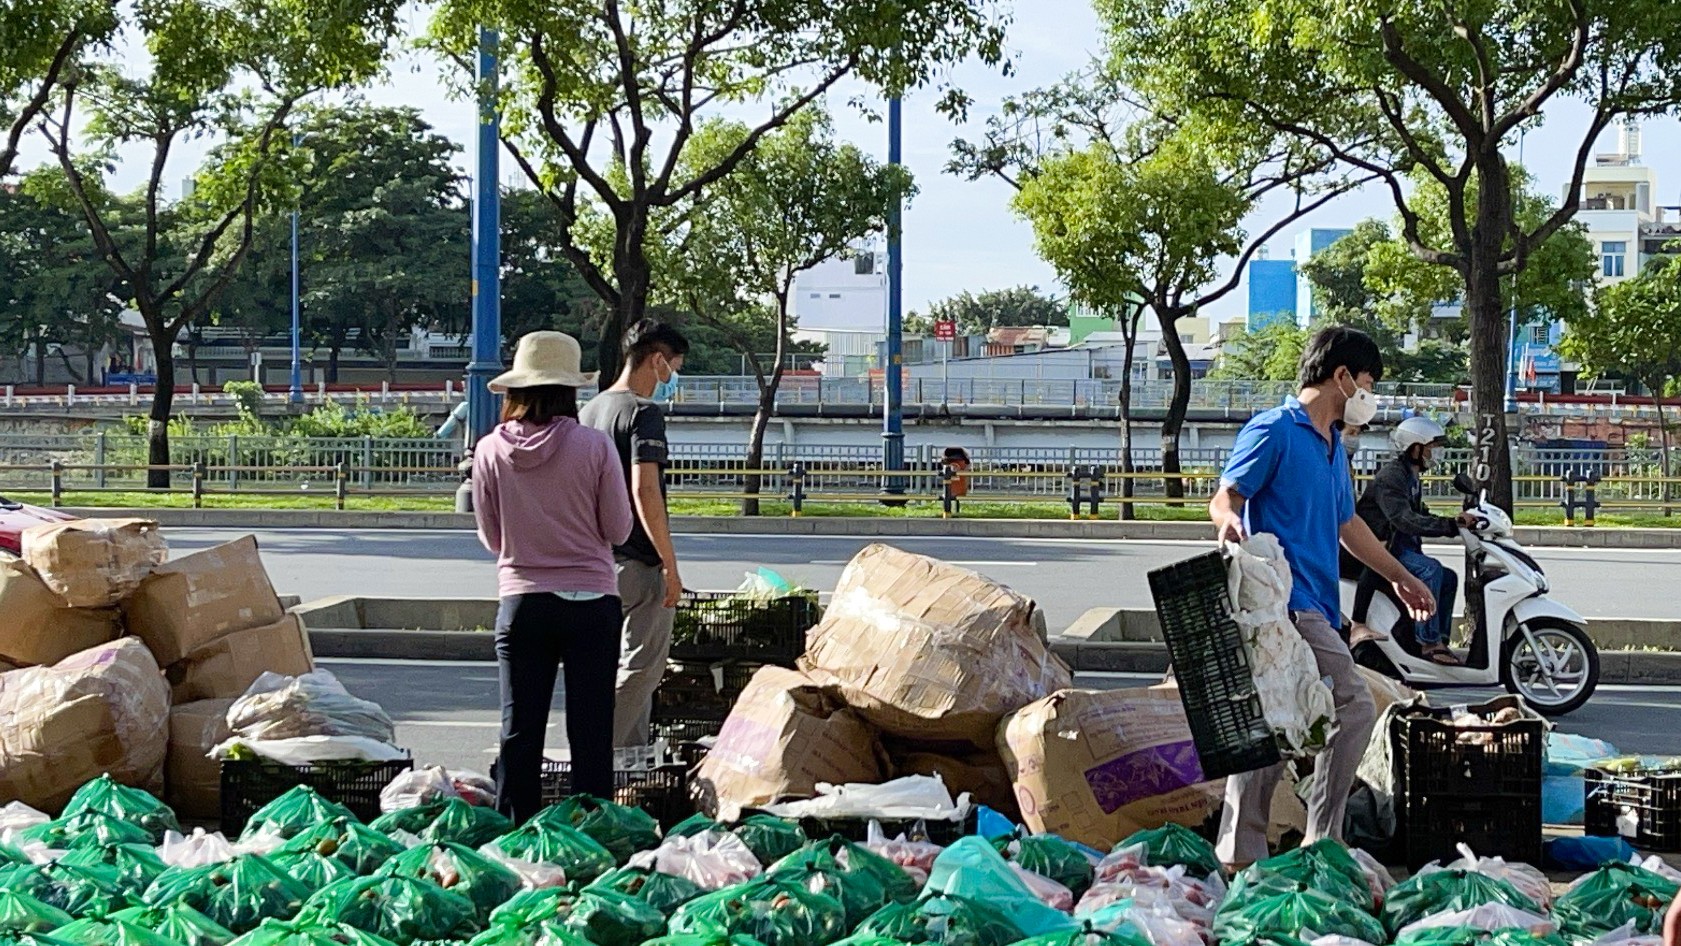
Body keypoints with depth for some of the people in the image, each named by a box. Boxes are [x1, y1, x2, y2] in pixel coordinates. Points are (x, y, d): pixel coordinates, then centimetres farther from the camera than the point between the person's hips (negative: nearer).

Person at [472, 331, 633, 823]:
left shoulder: (491, 450, -3)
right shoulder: (593, 445, -9)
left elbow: (491, 537, 5)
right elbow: (618, 529, -3)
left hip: (521, 602, 2)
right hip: (590, 601, -2)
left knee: (519, 731, 7)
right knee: (590, 729, 4)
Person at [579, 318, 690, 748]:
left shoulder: (590, 410, 14)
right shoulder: (644, 413, -13)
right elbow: (644, 492, -22)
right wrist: (670, 565, -18)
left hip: (599, 562, 9)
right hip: (638, 564, -9)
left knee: (629, 664, 17)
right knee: (640, 668, -4)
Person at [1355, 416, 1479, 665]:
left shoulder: (1413, 478, 18)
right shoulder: (1391, 475, -16)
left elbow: (1420, 518, 20)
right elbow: (1405, 520, -29)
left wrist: (1457, 523, 4)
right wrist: (1451, 525, -33)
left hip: (1402, 546, 11)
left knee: (1448, 578, 5)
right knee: (1430, 570, -27)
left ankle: (1441, 639, 3)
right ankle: (1429, 642, -28)